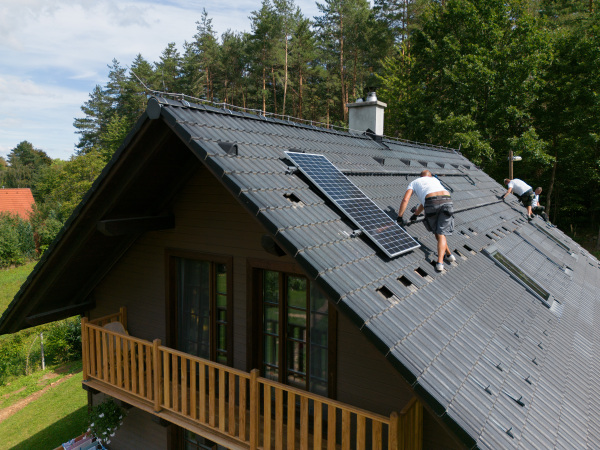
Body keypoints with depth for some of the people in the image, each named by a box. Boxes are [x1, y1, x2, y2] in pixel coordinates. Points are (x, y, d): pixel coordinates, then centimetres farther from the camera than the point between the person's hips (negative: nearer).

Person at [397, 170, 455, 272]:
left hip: (432, 203, -2)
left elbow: (405, 200, 14)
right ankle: (440, 262, -3)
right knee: (441, 233, 5)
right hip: (447, 201, 2)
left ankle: (448, 254, 31)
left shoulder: (414, 182, 29)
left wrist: (399, 217, 17)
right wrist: (416, 214, 53)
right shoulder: (435, 180, 39)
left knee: (436, 231, 22)